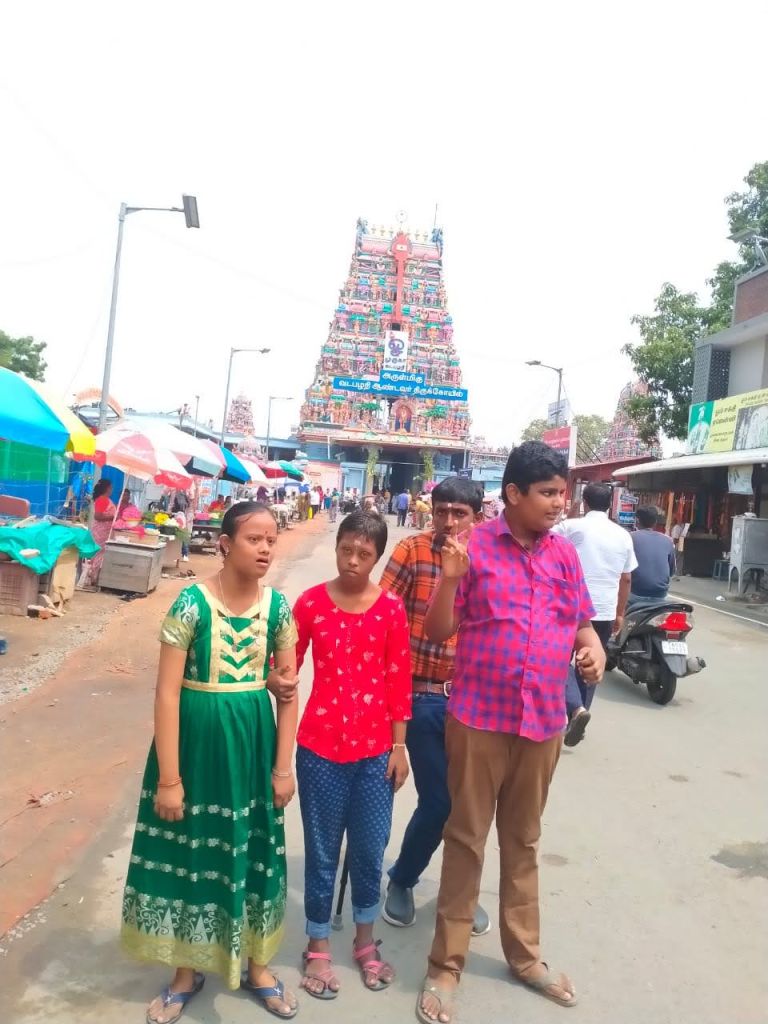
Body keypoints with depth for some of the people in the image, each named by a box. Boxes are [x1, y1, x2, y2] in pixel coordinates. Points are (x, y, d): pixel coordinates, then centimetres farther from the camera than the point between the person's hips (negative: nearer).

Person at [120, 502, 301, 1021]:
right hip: (196, 740, -3)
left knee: (252, 852, 16)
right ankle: (188, 970, 37)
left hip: (253, 742, 3)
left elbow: (289, 690, 2)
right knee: (189, 852, 13)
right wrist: (168, 777, -14)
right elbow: (167, 692, -14)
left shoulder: (277, 606, -5)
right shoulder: (192, 602, -16)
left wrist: (282, 766, 1)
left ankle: (256, 965, 39)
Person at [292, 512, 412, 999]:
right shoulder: (310, 603, -6)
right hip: (320, 745, 0)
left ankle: (365, 942, 37)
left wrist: (399, 746, 0)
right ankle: (318, 948, 32)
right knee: (322, 851, 12)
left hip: (375, 747, 1)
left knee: (370, 849, 14)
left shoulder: (391, 608, -5)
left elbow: (399, 679, -1)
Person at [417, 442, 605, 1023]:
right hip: (479, 718, -3)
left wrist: (594, 649, -11)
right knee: (466, 840, 9)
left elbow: (583, 622, 11)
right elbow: (437, 633, -8)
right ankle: (446, 966, 25)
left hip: (544, 720, 4)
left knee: (523, 840, 20)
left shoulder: (565, 553, 2)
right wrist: (450, 578, -24)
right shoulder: (473, 548, -8)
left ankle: (525, 954, 39)